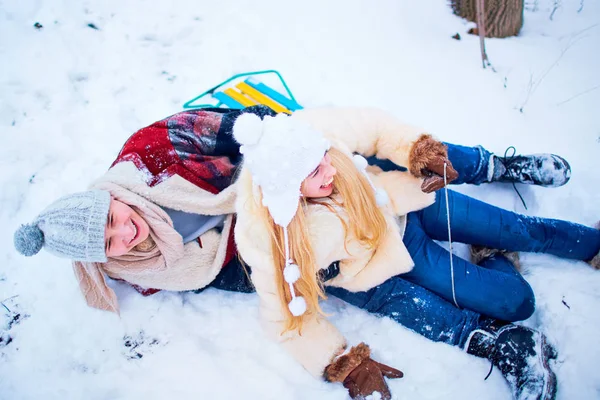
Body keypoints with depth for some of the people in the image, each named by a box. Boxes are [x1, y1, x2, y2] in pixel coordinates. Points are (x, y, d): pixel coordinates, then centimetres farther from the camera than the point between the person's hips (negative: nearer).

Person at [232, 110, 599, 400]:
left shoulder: (311, 135, -29)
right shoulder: (265, 237, -34)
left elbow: (374, 126, -9)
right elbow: (286, 317, -21)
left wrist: (418, 150, -23)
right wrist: (344, 365, -26)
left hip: (398, 201, 4)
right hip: (376, 263, -3)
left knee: (512, 229, 15)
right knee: (514, 300, -8)